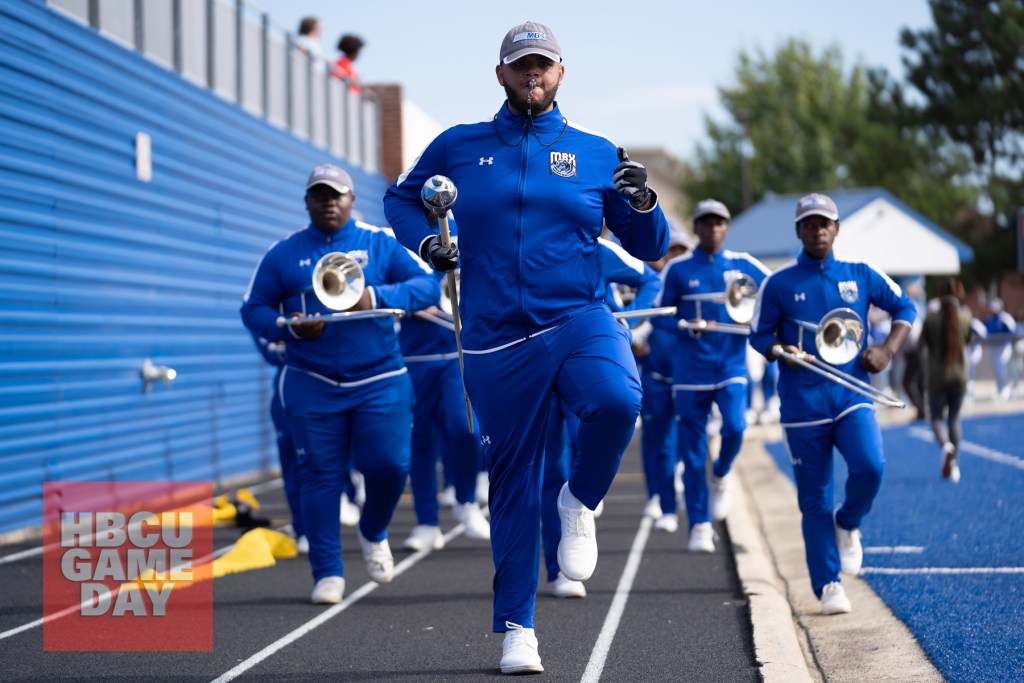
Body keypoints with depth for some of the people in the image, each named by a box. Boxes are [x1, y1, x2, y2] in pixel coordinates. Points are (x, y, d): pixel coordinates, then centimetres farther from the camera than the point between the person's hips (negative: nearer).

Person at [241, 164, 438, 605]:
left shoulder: (381, 244, 6)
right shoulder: (284, 254, 8)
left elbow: (428, 284, -2)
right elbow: (253, 309, 8)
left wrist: (377, 297, -19)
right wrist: (288, 328, -12)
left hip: (380, 381, 0)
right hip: (311, 385, 0)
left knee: (388, 465, -7)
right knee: (321, 474, 0)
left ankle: (373, 534, 25)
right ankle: (328, 573, 9)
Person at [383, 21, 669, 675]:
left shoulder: (596, 153, 8)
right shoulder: (459, 147, 9)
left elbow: (651, 249, 10)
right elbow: (401, 197, 24)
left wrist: (643, 203, -11)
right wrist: (424, 238, 4)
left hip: (581, 321, -1)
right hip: (498, 343, 1)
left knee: (618, 401, -33)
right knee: (513, 484, 4)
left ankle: (583, 501, -3)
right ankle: (517, 627, 18)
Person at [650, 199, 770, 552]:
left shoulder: (744, 265, 3)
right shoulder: (678, 269, 0)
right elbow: (659, 316, 1)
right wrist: (688, 327, -17)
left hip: (732, 367, 0)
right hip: (691, 372, 0)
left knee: (735, 427, -22)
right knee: (693, 453, 1)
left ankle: (721, 476, 11)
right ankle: (700, 527, 11)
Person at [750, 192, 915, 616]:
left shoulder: (860, 275, 8)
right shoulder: (779, 284, 3)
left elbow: (904, 307, 16)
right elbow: (759, 334, 7)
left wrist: (888, 350, 0)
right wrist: (781, 352, -15)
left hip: (852, 394, 1)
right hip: (803, 403, -1)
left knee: (869, 467, -23)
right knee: (814, 498, 0)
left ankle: (848, 525, 9)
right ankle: (827, 586, 9)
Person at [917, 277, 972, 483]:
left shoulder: (931, 318, -9)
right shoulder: (965, 317, -4)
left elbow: (920, 345, -3)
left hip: (937, 377, -2)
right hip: (959, 376, 2)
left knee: (937, 418, 6)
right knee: (954, 419, 15)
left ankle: (946, 446, -26)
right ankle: (954, 466, 14)